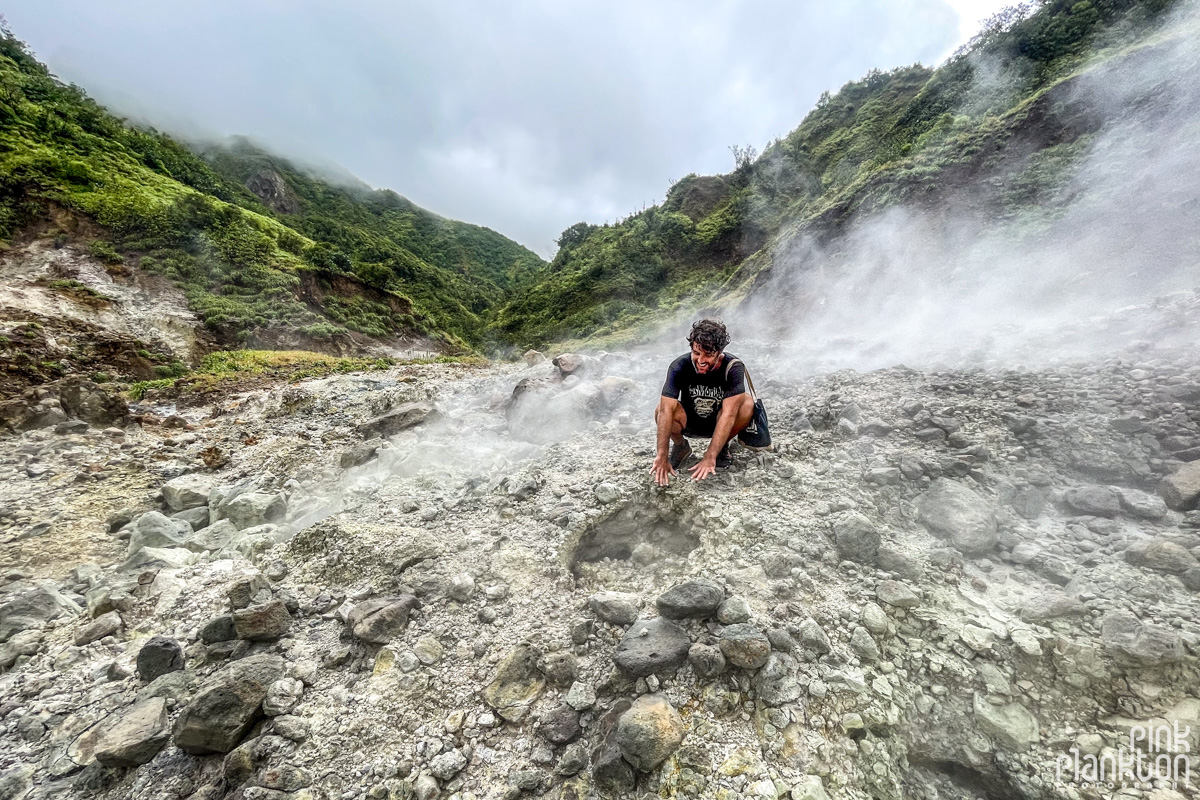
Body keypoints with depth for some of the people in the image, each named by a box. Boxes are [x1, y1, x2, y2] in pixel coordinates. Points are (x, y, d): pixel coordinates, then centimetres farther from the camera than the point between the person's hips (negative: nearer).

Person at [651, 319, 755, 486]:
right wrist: (662, 457, -42)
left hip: (718, 424, 0)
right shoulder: (680, 366, -25)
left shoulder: (733, 367, -26)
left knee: (747, 403, -29)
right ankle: (680, 446, 1)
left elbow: (728, 414, -34)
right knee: (661, 410, -31)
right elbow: (666, 410, -34)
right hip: (689, 423, 0)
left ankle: (723, 446, -1)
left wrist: (709, 457, -42)